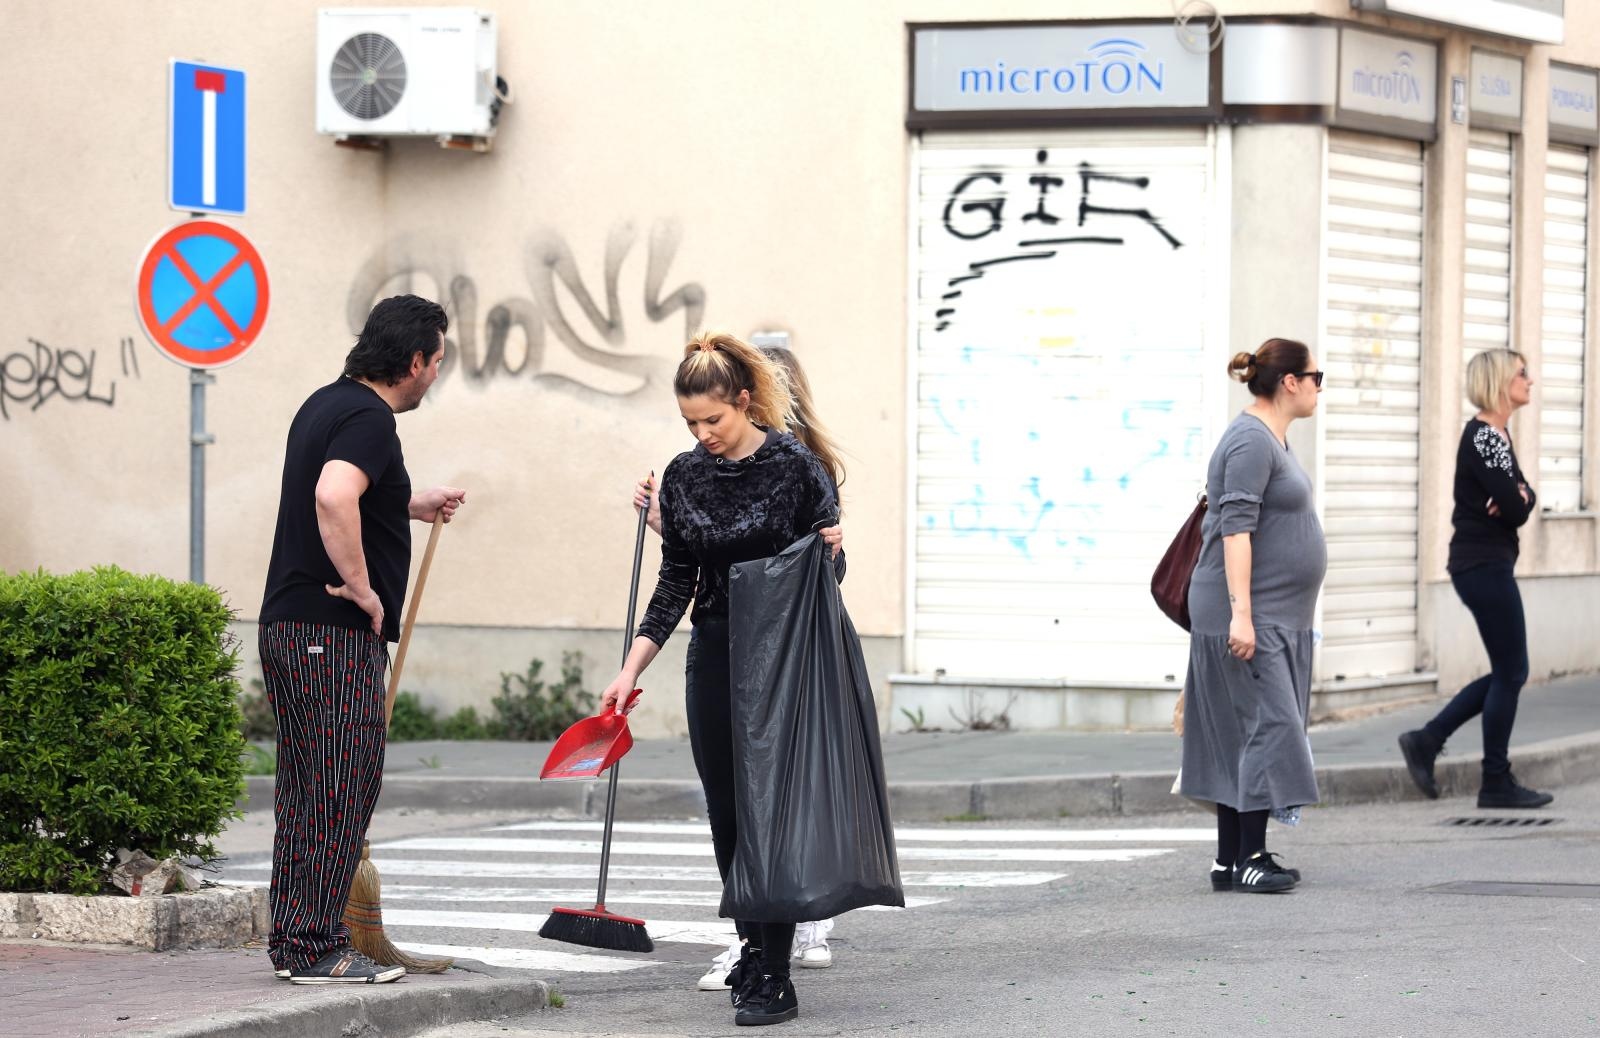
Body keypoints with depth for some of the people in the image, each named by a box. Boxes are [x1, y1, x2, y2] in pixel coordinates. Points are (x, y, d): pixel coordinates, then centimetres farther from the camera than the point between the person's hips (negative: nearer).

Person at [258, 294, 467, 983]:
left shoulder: (327, 404, 17)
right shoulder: (368, 419, -14)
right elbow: (333, 497, -33)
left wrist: (415, 507, 36)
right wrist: (361, 586, -23)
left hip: (288, 625, 10)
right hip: (335, 635, -10)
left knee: (304, 790, 13)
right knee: (341, 790, -6)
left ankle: (291, 940, 16)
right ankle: (317, 949, -6)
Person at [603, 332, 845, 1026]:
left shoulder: (797, 466, -8)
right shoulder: (684, 477, 5)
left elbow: (828, 573, -1)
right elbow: (677, 580, 10)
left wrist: (829, 551, -24)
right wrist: (631, 669, 5)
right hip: (715, 658, 5)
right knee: (727, 815, 7)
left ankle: (773, 978, -7)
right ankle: (753, 946, 23)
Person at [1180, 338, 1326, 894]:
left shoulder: (1270, 438, 16)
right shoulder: (1251, 441, -16)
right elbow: (1236, 529, -22)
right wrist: (1241, 613, -27)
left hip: (1274, 616, 10)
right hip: (1248, 616, -10)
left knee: (1240, 735, 9)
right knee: (1266, 724, -12)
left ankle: (1231, 859, 11)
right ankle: (1248, 859, -11)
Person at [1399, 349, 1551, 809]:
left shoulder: (1497, 435, 15)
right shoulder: (1482, 437, -16)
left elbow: (1523, 499, 11)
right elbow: (1516, 509, -20)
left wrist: (1517, 497, -10)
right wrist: (1517, 500, 2)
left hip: (1489, 564, 10)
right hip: (1484, 564, -10)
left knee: (1508, 672, 13)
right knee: (1510, 672, -2)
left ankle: (1426, 741, 14)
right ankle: (1497, 784, 6)